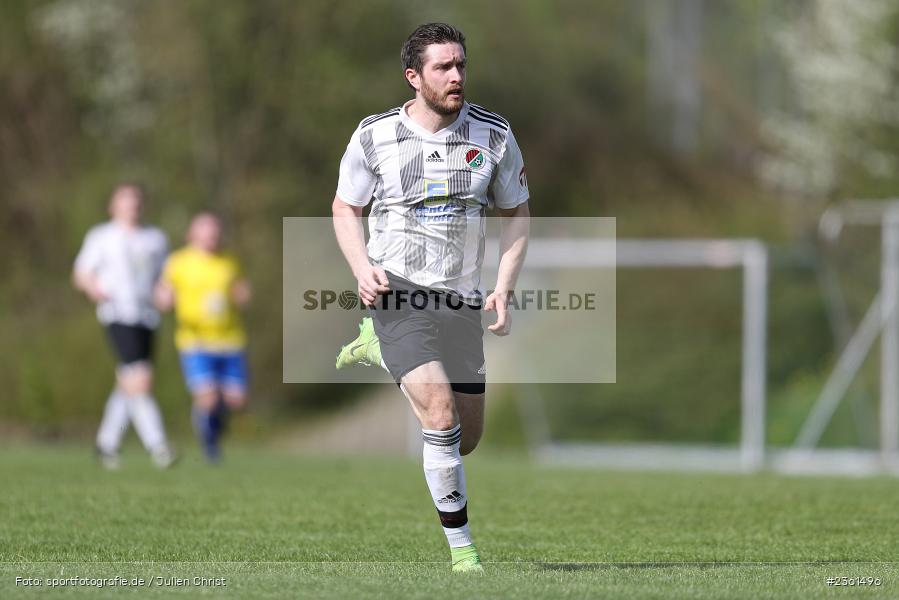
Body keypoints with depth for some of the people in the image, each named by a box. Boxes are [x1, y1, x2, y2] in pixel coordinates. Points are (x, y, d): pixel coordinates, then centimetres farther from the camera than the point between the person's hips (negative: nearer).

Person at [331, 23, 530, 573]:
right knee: (442, 417, -21)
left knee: (466, 439, 10)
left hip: (462, 301, 4)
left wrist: (505, 288, -2)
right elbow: (344, 209, 8)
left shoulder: (494, 135, 0)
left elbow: (517, 214, 11)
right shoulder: (375, 136, -5)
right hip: (398, 293, -4)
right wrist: (364, 268, -11)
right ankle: (461, 547, -8)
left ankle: (378, 350, 35)